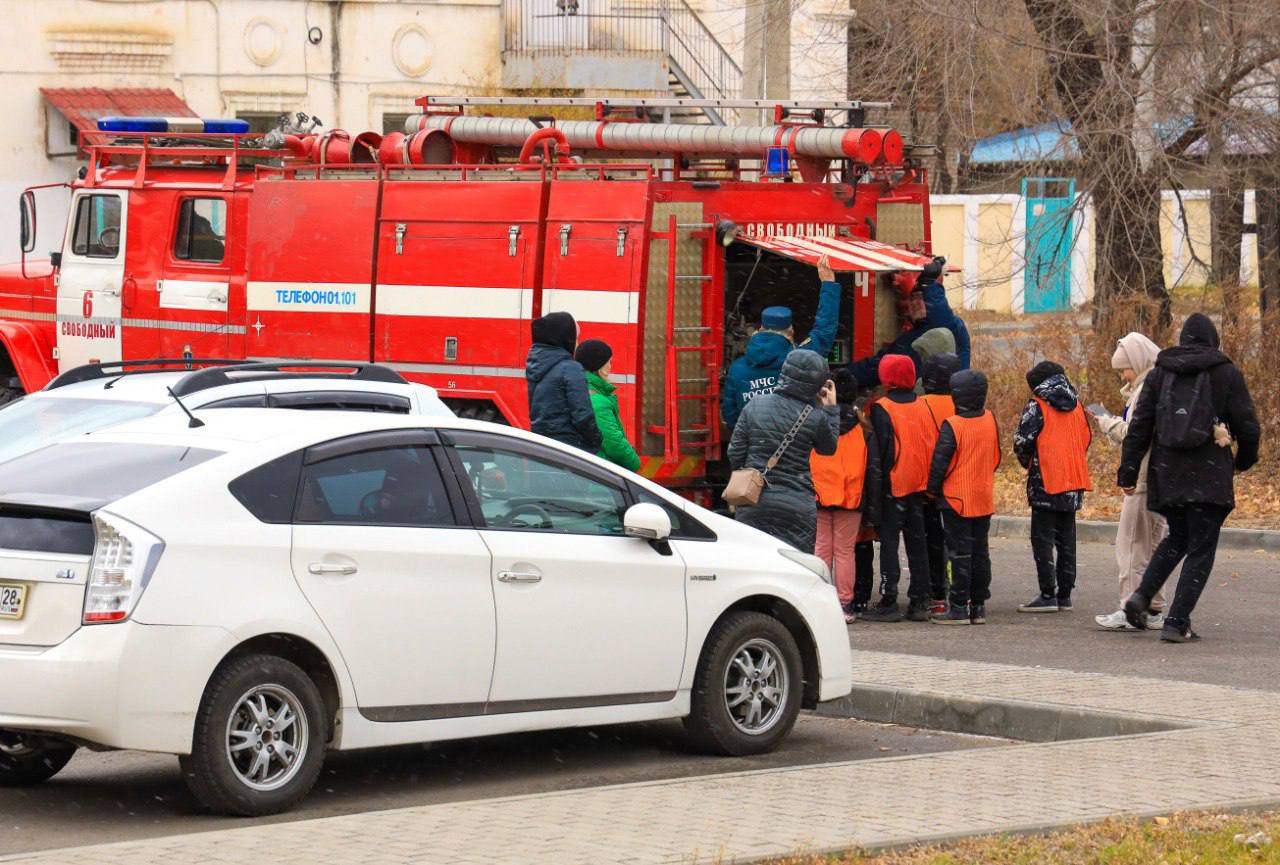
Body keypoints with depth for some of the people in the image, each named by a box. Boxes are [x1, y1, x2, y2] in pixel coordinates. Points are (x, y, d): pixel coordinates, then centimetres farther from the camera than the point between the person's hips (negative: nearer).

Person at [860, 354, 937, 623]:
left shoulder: (882, 409, -12)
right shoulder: (923, 407, 5)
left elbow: (880, 450, -12)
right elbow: (933, 443, 10)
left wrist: (876, 483, -6)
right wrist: (929, 480, 16)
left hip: (893, 486, -6)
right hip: (919, 485, 6)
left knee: (889, 542, -2)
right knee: (917, 542, 11)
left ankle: (888, 602, -6)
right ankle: (920, 602, 12)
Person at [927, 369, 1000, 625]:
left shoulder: (952, 426, -16)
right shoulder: (991, 421, 2)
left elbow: (940, 463, -13)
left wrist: (934, 489, 0)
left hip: (956, 498, -6)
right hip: (984, 499, 6)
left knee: (961, 553, -3)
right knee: (980, 551, 11)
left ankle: (959, 607, -3)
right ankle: (979, 606, 14)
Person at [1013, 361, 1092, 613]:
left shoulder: (1037, 405, -9)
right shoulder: (1075, 405, 11)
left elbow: (1023, 441, -11)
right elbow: (1086, 438, 17)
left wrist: (1027, 463, 8)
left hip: (1045, 481, -6)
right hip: (1073, 482, 6)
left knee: (1042, 538, -2)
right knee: (1066, 539, 11)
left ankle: (1048, 595, -6)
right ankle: (1064, 594, 13)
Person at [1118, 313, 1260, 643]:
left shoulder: (1160, 372, 8)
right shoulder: (1226, 373, 0)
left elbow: (1139, 426, 5)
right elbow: (1247, 426, 1)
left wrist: (1128, 471, 7)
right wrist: (1244, 461, 18)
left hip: (1166, 476, 4)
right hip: (1209, 477, -4)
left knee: (1177, 538, 23)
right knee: (1201, 549, 2)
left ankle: (1142, 596, 5)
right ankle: (1177, 622, -5)